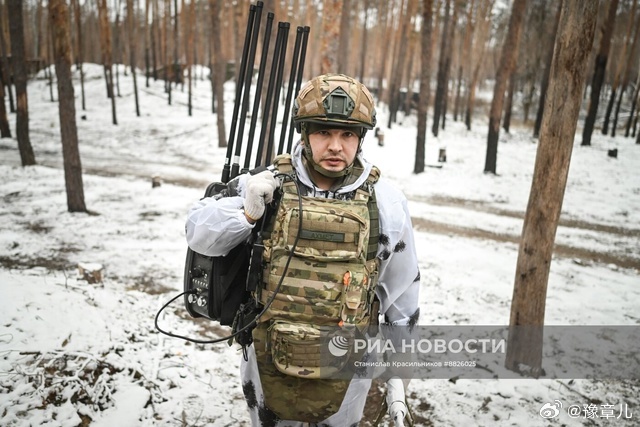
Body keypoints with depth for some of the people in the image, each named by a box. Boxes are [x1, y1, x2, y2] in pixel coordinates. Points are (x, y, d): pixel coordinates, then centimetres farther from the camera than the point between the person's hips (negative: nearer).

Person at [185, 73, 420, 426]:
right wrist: (247, 213, -24)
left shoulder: (384, 201, -10)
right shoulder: (266, 185, -11)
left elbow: (402, 285, 2)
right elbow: (199, 234, -5)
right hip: (268, 362, 1)